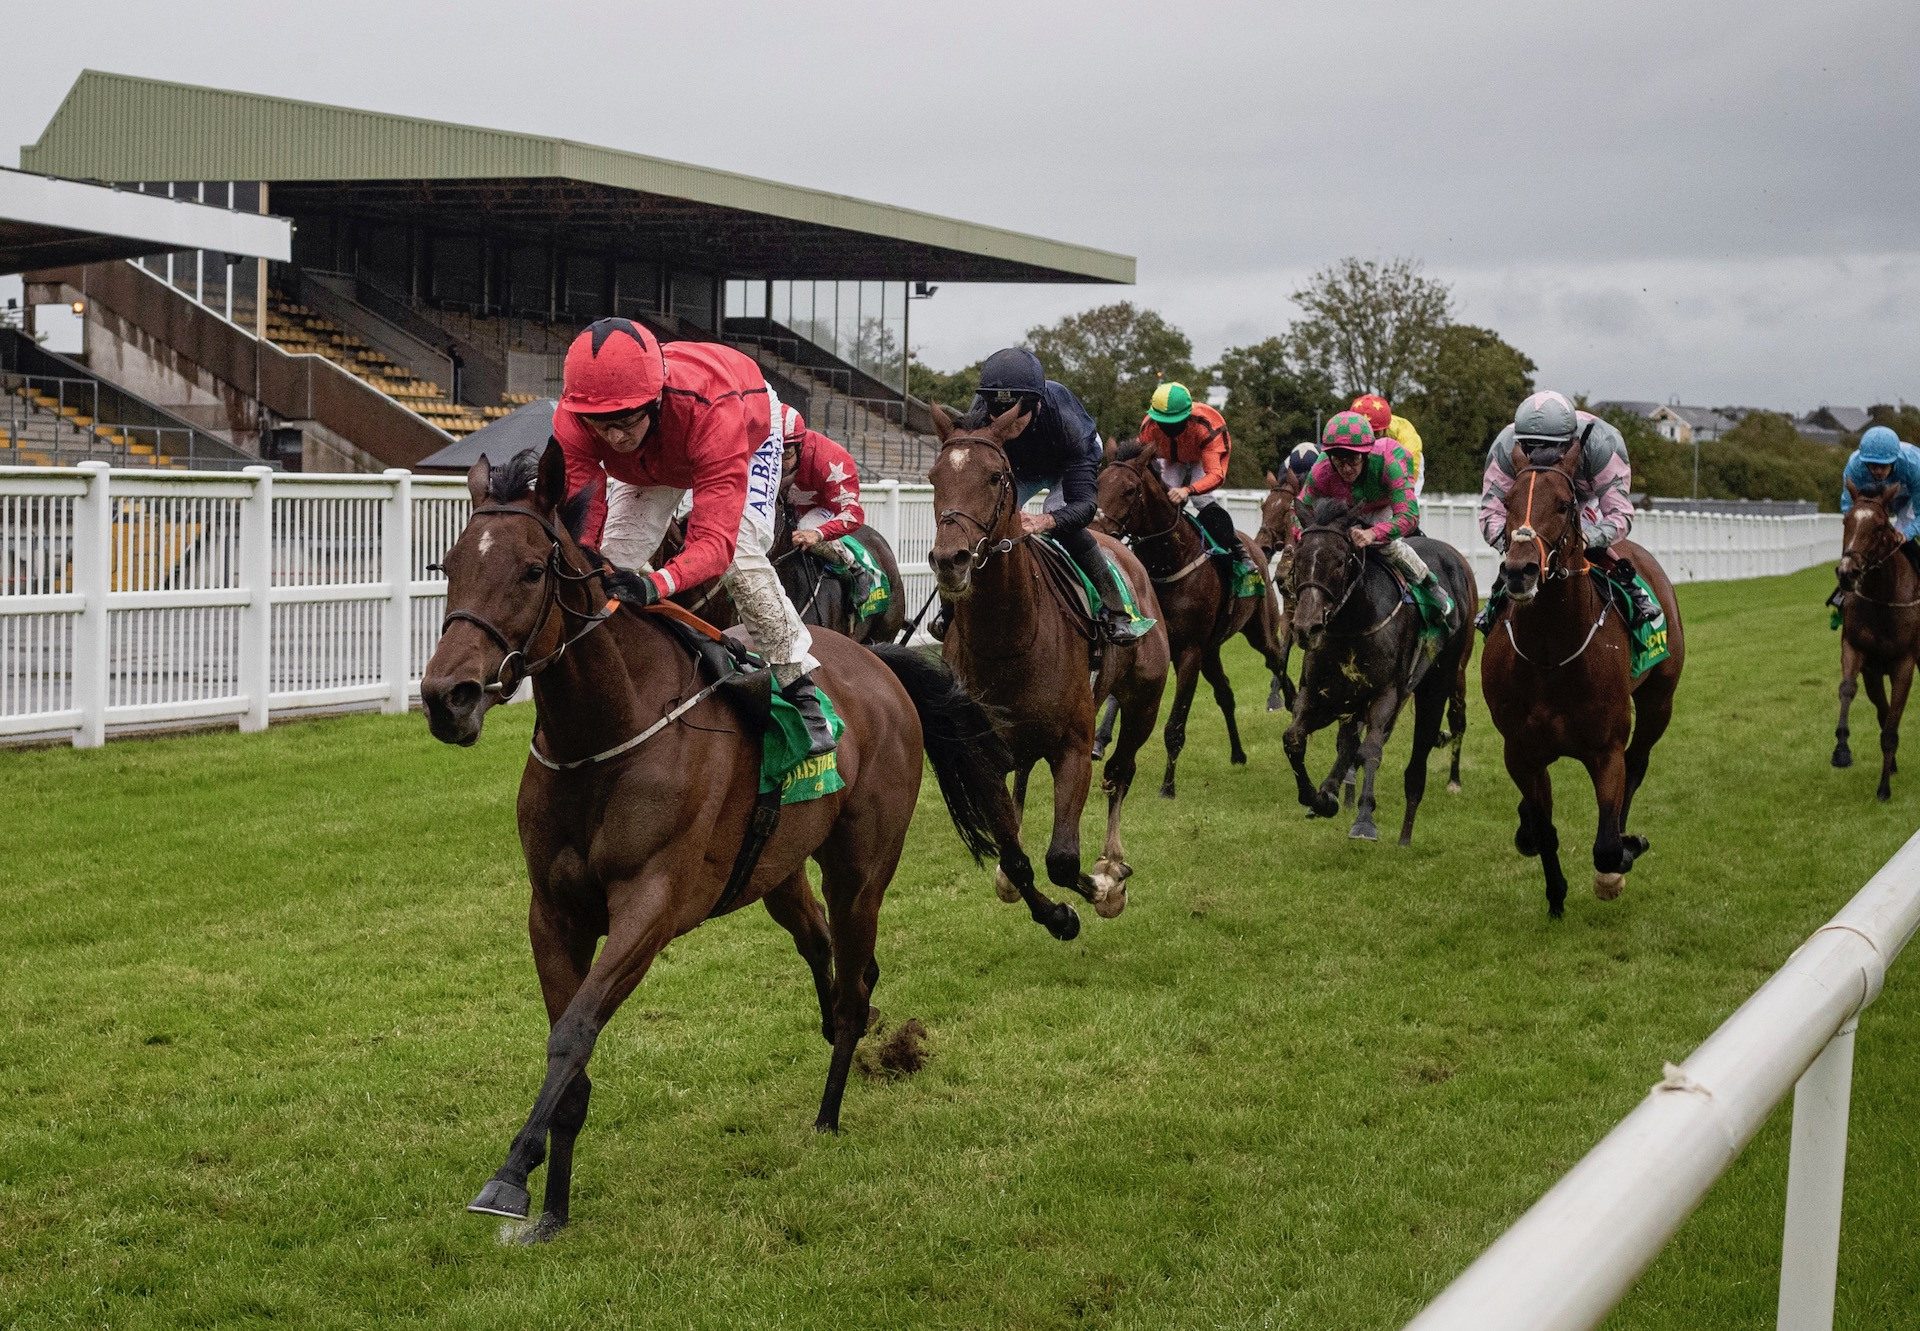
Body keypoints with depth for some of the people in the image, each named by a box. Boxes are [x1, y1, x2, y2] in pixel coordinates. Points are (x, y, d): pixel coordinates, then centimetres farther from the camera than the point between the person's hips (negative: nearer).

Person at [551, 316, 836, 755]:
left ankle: (799, 688, -11)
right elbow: (581, 523, -41)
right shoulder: (571, 422, -40)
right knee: (616, 557, -11)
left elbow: (714, 538, -54)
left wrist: (658, 584, -74)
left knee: (739, 555, -24)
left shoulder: (713, 409, -51)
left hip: (749, 427, -4)